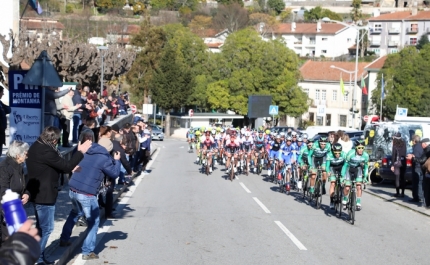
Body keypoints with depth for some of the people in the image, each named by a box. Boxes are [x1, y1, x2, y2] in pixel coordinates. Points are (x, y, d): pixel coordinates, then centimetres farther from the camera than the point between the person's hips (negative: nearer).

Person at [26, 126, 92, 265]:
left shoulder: (36, 147, 8)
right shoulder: (46, 152, -24)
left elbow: (58, 164, 15)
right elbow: (67, 166, -18)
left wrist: (70, 167, 5)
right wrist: (81, 152, -10)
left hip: (37, 193, 11)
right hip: (44, 195, -11)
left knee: (41, 226, 19)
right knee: (46, 228, -1)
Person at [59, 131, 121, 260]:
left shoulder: (86, 151, 9)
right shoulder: (104, 158, -10)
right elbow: (115, 173, -2)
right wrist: (116, 160, 15)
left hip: (73, 190, 7)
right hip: (87, 194, -7)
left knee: (75, 213, 32)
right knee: (94, 221, 8)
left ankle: (64, 239, 40)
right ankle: (87, 252, 8)